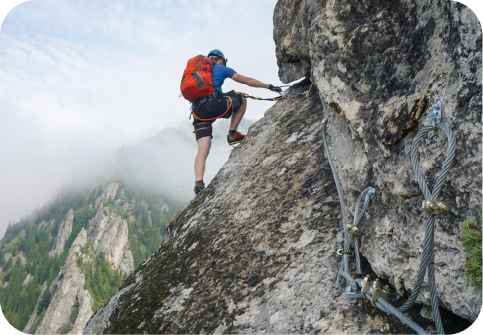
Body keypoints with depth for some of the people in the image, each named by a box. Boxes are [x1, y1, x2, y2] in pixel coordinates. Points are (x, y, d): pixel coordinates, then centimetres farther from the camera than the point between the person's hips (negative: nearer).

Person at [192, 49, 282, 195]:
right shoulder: (222, 68, 16)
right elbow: (247, 81, 15)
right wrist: (269, 86, 23)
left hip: (198, 112, 5)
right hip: (214, 105, -5)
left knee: (203, 150, 3)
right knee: (242, 99, 21)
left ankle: (198, 183, -14)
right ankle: (232, 134, 15)